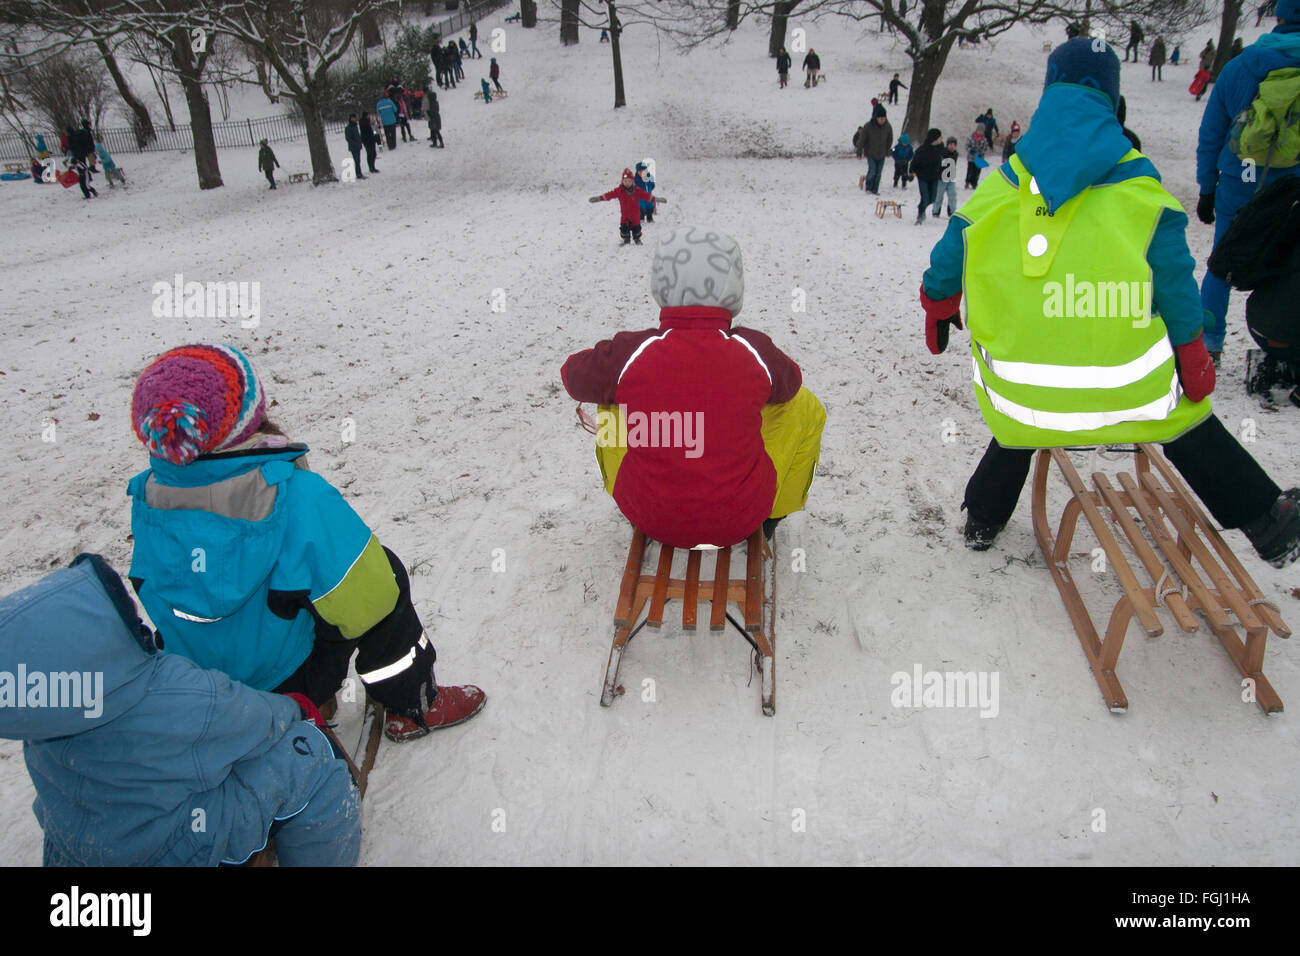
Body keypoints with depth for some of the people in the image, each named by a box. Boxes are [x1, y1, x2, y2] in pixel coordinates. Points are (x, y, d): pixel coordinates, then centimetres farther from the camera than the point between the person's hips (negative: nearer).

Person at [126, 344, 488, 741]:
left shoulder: (147, 497, -13)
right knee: (386, 570, 9)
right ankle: (414, 706, 20)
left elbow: (152, 587, 5)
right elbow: (365, 602, -24)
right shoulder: (297, 499, -32)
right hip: (288, 680, -6)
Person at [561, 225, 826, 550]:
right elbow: (789, 383, 8)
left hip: (649, 516, 1)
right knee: (806, 406, 18)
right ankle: (771, 518, 39)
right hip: (742, 520, 0)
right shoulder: (753, 351, -16)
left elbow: (573, 375, 3)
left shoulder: (628, 354, -19)